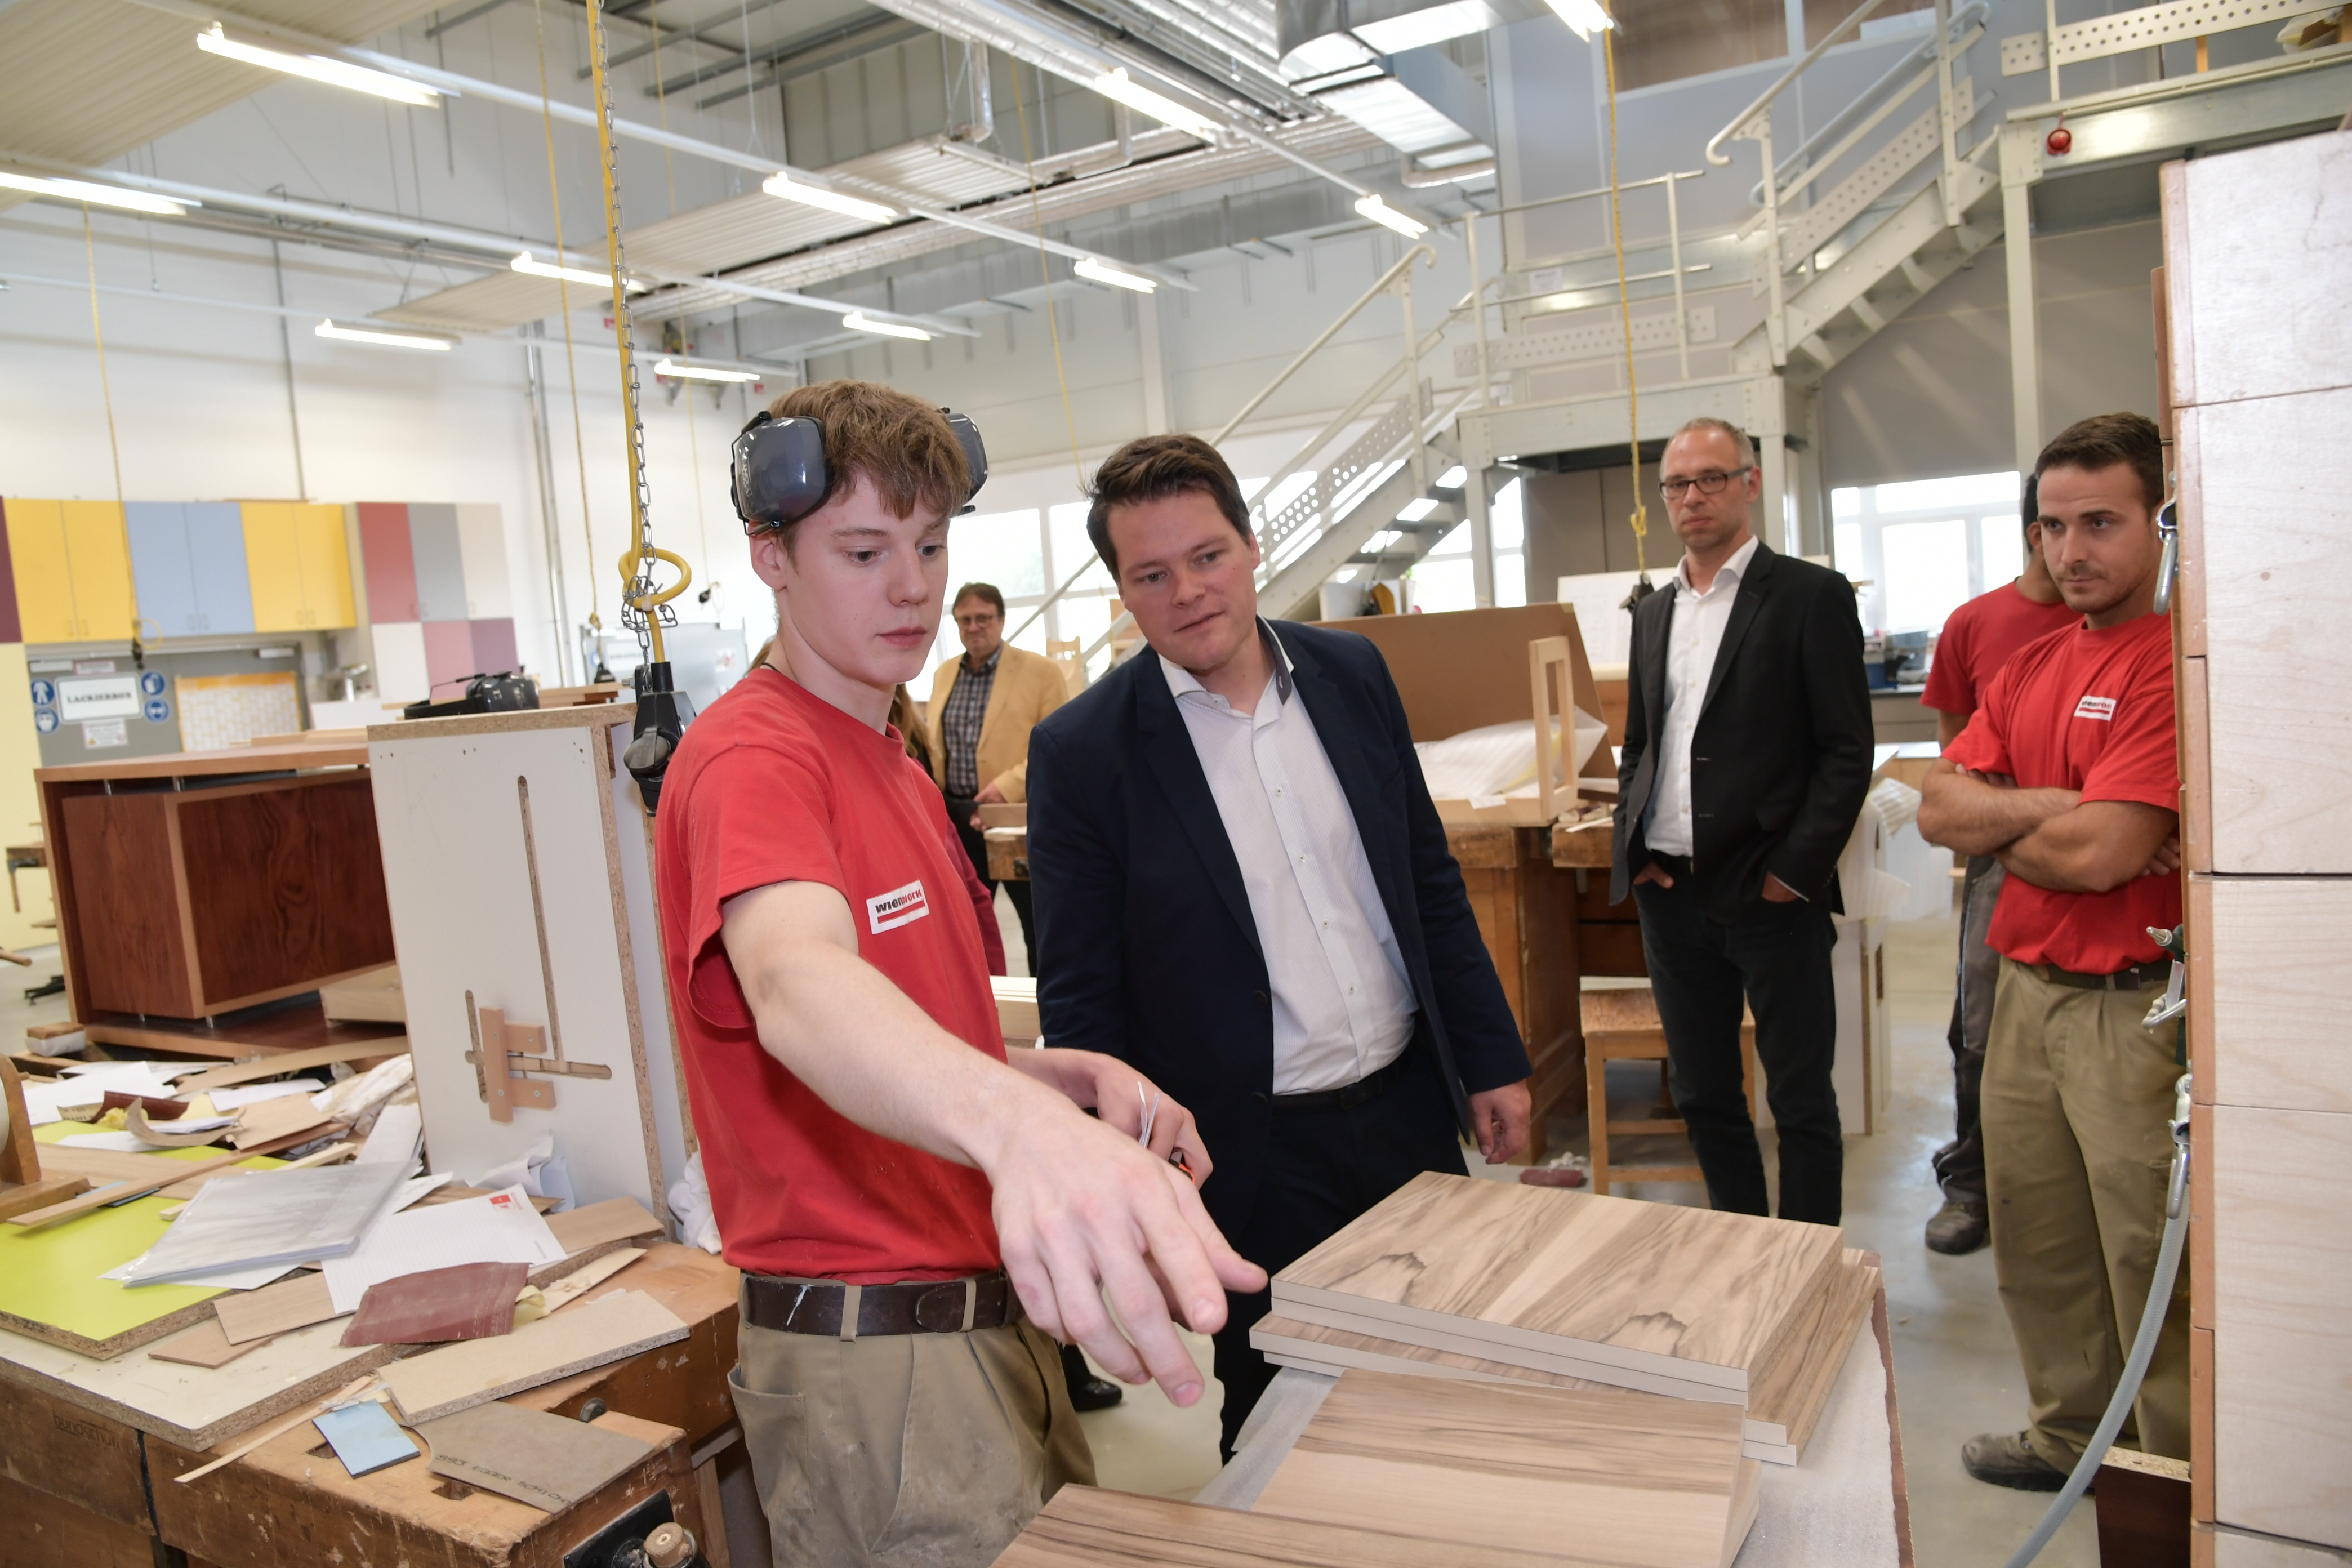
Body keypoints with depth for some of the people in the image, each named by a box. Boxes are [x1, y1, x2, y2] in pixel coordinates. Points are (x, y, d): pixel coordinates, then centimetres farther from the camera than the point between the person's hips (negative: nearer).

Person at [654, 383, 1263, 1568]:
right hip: (868, 1356, -9)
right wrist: (1019, 1124, -57)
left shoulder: (896, 769, 13)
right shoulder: (752, 757, -17)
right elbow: (795, 985, -38)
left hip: (991, 1320, 9)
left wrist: (1082, 1074, 0)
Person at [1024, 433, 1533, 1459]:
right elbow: (1080, 1000, -8)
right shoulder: (1082, 751, -12)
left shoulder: (1352, 673, 0)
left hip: (1410, 1109, 4)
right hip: (1256, 1159, -4)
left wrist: (1492, 1061, 8)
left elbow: (1431, 882, 8)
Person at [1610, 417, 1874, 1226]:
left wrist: (1796, 868, -14)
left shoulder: (1812, 596, -3)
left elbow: (1847, 750, -7)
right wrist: (1633, 847, 5)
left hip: (1770, 892, -5)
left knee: (1802, 1102, 6)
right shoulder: (1654, 611, 14)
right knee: (1702, 1096, 14)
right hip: (1671, 891, 6)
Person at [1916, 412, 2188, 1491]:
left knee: (2150, 1263, 6)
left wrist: (1995, 823, -4)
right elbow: (1940, 806, 3)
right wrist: (2056, 809, -13)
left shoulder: (2177, 662, -16)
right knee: (2036, 1242, 19)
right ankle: (2071, 1436, 37)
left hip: (2135, 1005, -8)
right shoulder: (2029, 665, 11)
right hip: (2027, 987, 8)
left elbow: (2100, 855, -23)